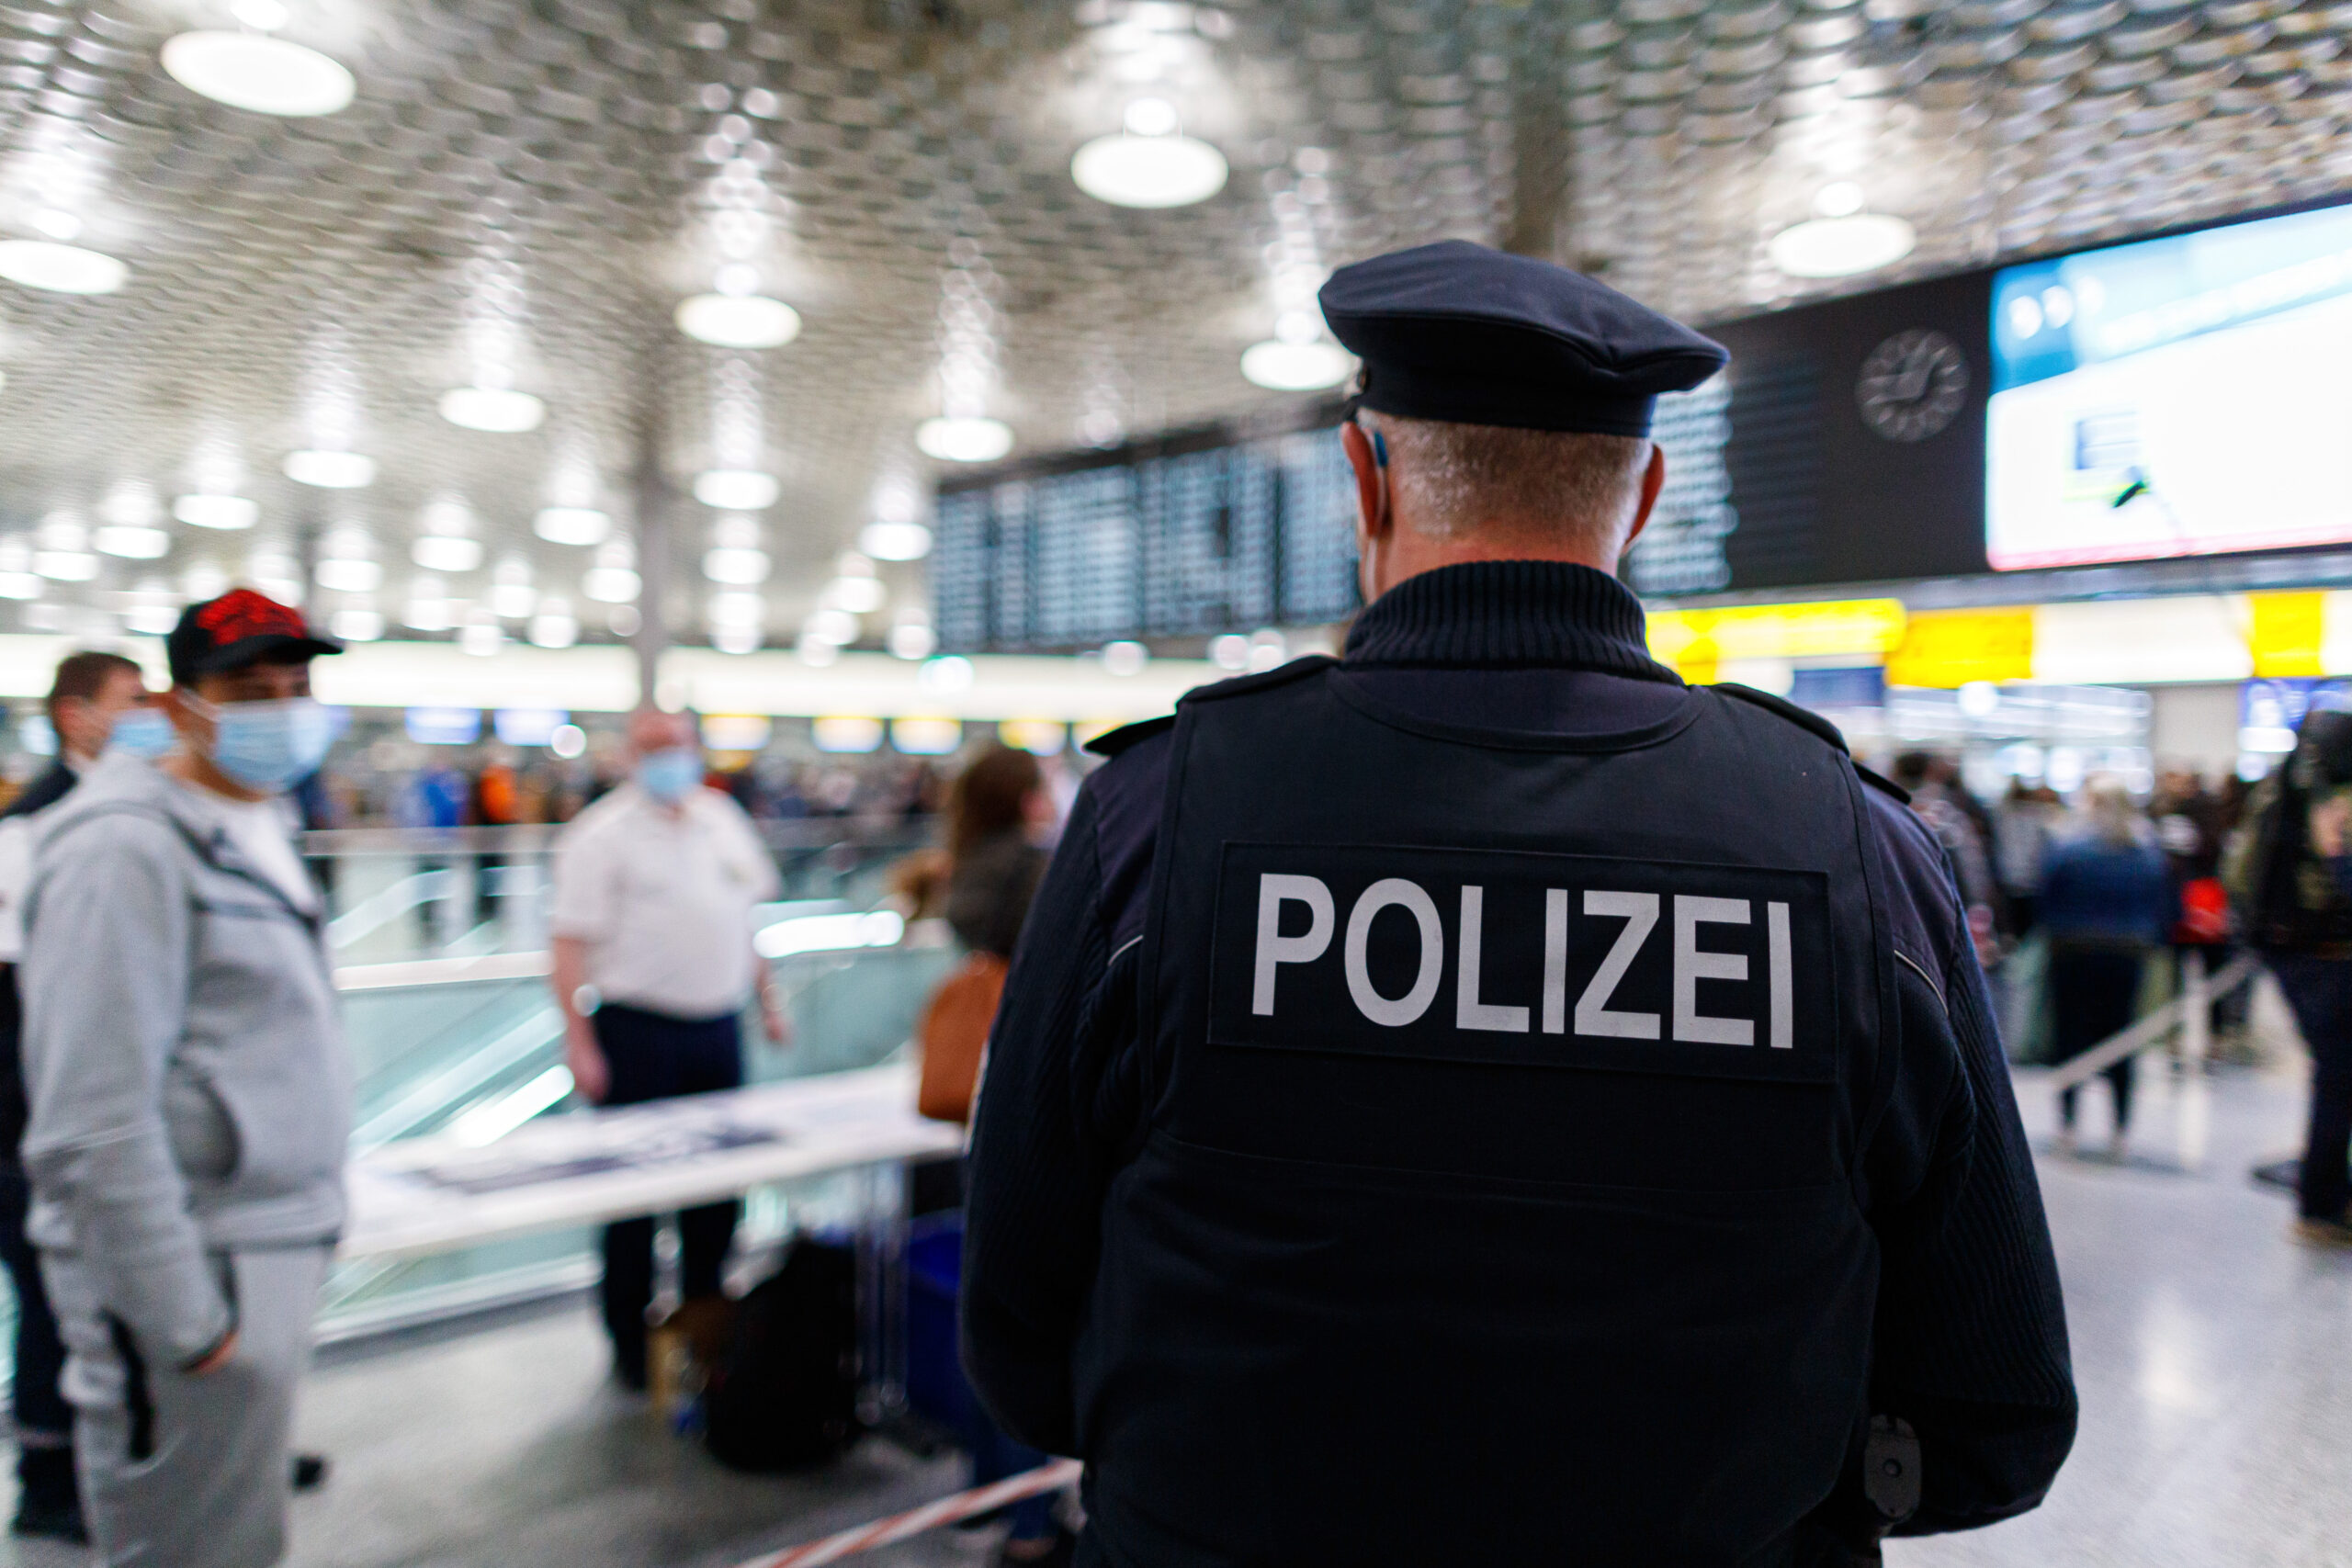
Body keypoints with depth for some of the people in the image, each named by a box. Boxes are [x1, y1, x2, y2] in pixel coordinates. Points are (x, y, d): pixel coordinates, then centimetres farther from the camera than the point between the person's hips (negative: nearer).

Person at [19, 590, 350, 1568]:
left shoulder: (258, 828, 11)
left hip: (274, 1251, 9)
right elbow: (98, 1122, -22)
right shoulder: (126, 847, -18)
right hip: (197, 1275, -9)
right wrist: (184, 1319, -19)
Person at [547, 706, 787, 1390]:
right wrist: (579, 1042, -19)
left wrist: (767, 1000, 15)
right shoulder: (600, 834, -8)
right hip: (638, 1031, -5)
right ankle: (631, 1342, 18)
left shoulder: (723, 817, 10)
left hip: (718, 1027, 6)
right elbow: (571, 944, -12)